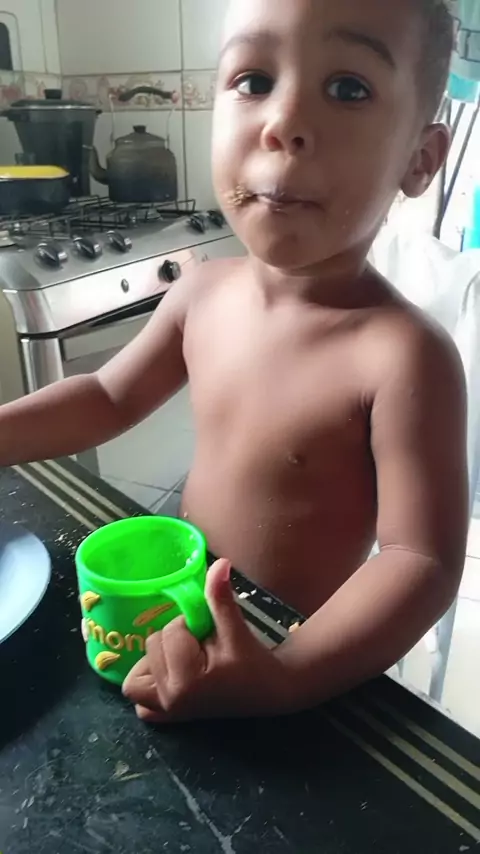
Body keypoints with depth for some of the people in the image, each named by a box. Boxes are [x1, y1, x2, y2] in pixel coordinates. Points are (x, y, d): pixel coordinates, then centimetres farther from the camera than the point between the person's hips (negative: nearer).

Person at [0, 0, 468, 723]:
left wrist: (285, 676, -40)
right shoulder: (203, 293, -10)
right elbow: (109, 397, 4)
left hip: (296, 658, -4)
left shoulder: (404, 358, -28)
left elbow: (422, 562, -27)